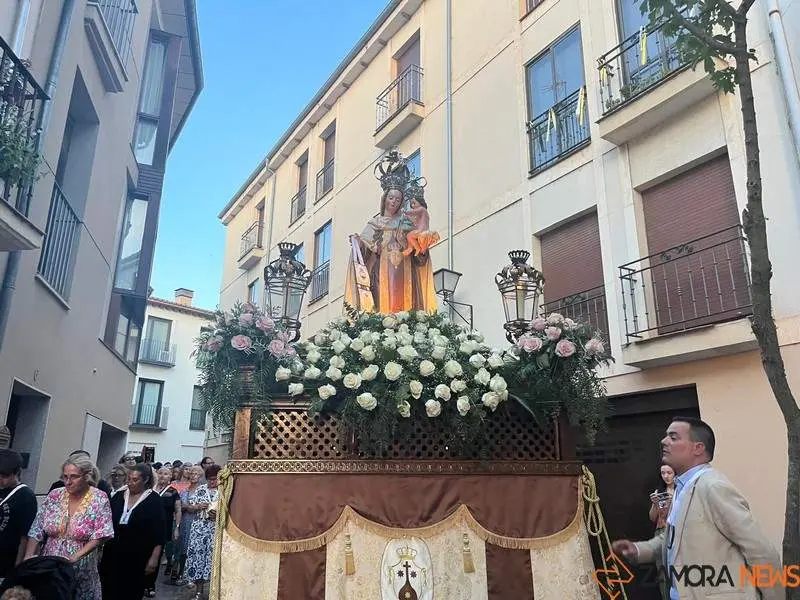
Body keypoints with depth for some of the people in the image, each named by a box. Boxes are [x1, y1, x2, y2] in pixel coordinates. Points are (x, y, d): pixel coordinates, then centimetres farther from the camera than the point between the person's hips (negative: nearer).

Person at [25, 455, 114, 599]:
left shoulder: (99, 499, -12)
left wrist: (75, 557, -23)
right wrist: (28, 559, -7)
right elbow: (36, 531, 3)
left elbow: (99, 536, -14)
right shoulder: (54, 496, -1)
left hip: (81, 571, -3)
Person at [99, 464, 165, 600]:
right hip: (113, 553, 4)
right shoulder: (119, 496, 4)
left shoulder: (154, 501, -7)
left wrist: (154, 557, -13)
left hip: (137, 557, -3)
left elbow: (159, 533, -9)